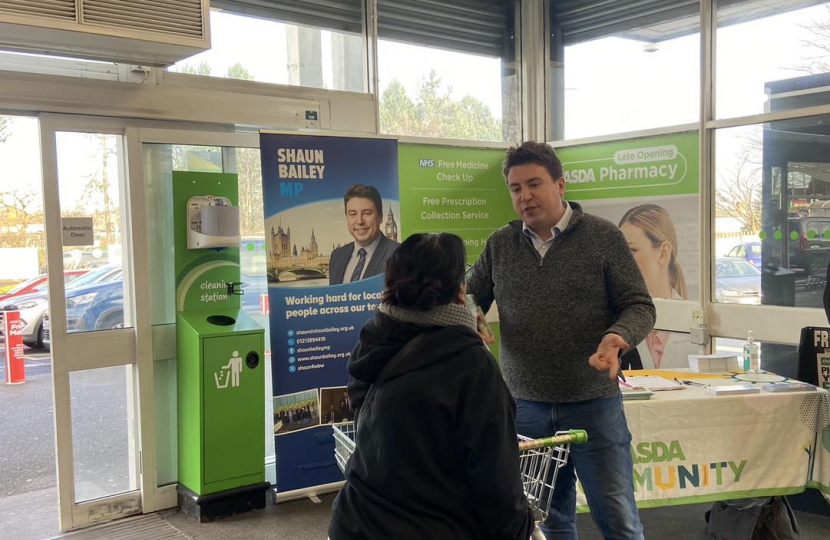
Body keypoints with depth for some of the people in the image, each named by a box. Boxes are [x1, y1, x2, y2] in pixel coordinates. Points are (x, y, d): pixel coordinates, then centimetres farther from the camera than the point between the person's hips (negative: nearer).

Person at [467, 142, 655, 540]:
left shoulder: (603, 237, -4)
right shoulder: (499, 245, 5)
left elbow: (639, 306, -2)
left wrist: (617, 338, -23)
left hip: (593, 405, -2)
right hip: (525, 406, 3)